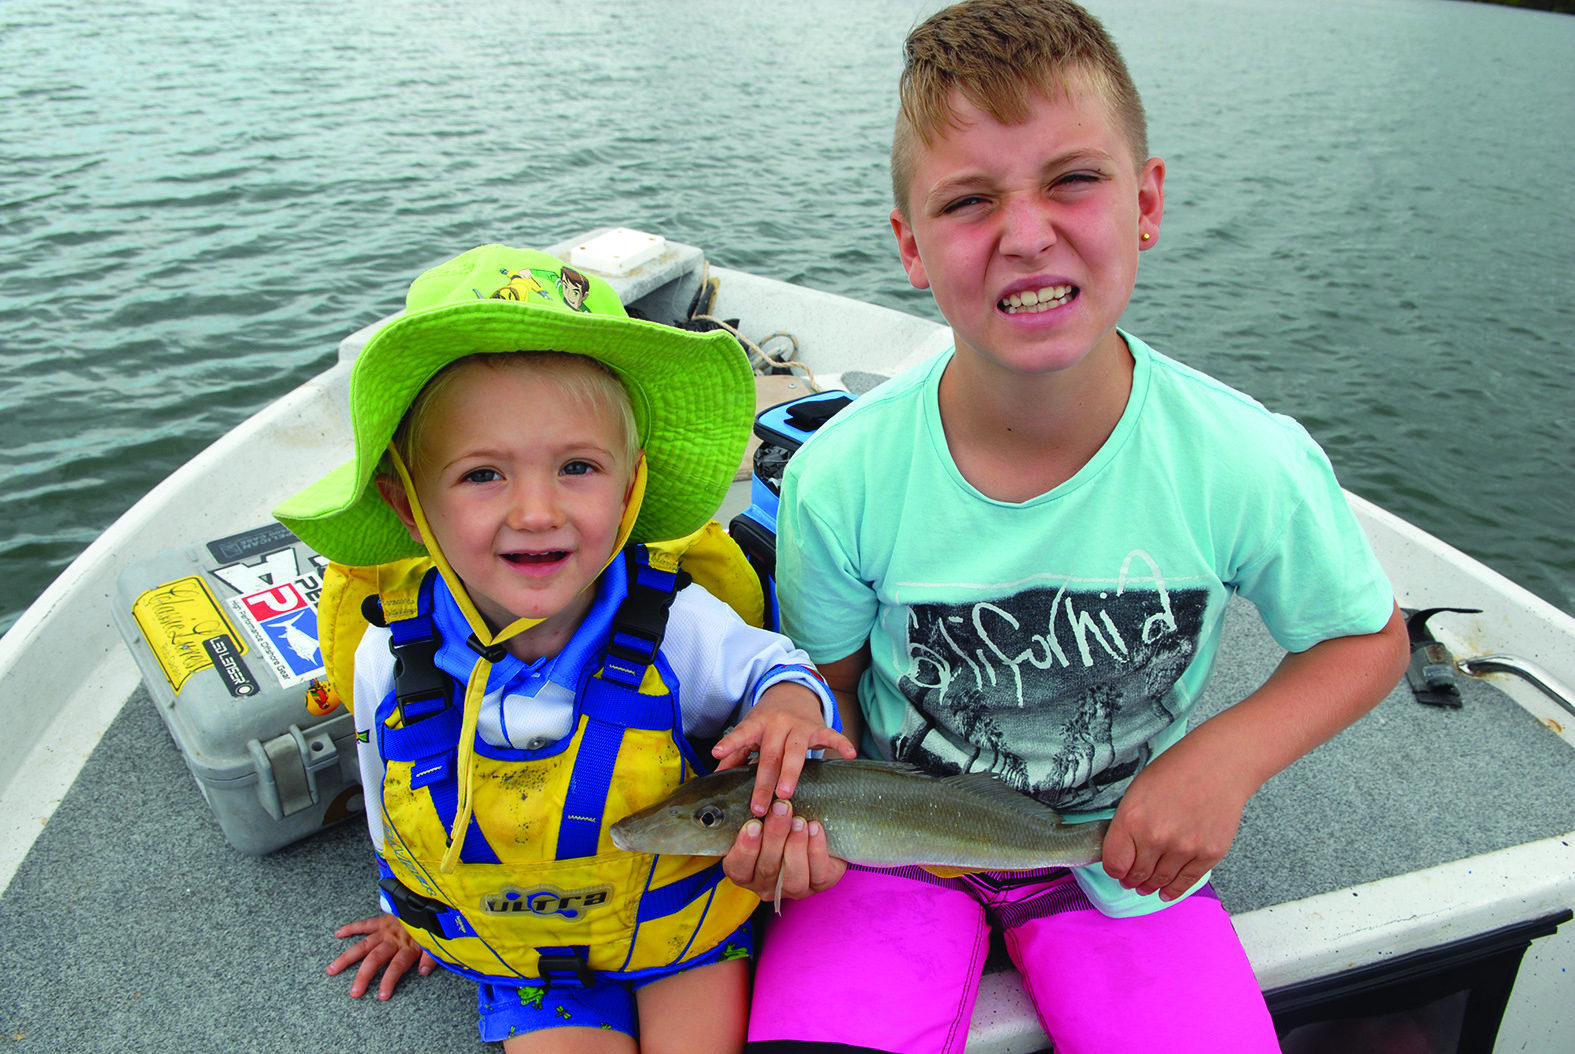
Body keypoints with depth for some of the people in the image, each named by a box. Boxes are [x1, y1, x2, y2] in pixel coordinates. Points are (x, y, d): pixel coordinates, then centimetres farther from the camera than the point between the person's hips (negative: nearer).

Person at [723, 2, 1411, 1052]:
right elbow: (825, 680, -4)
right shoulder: (843, 476, -20)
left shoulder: (1252, 466, -19)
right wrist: (802, 808, -23)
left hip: (1123, 847, 2)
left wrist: (1226, 756, -16)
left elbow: (1368, 638, 0)